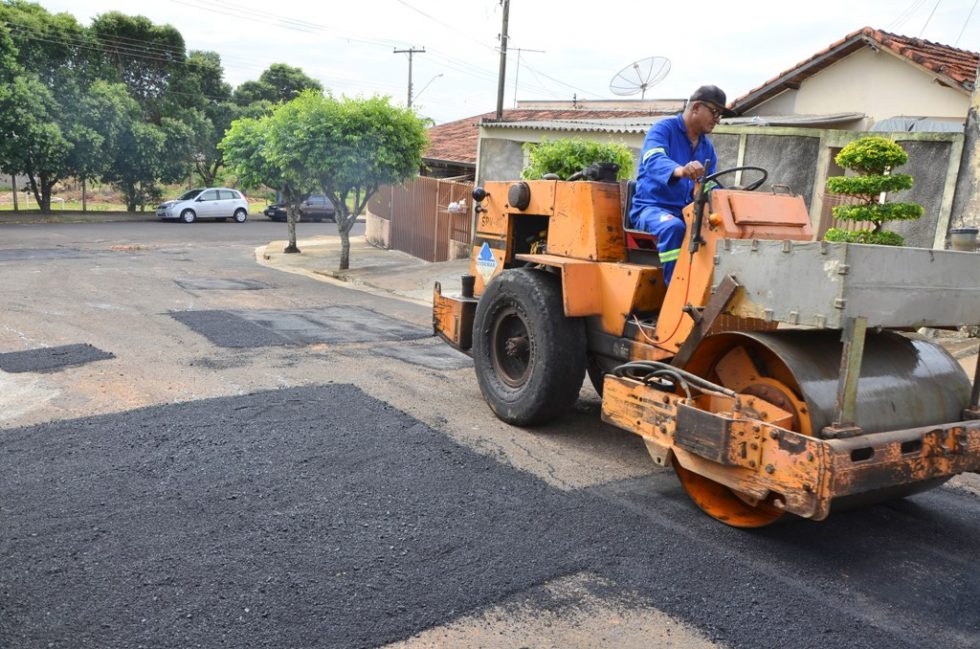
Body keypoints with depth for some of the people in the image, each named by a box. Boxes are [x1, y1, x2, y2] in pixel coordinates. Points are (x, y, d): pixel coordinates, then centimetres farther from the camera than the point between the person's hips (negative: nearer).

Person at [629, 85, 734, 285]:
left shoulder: (707, 147, 16)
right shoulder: (663, 129, -6)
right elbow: (654, 162, -28)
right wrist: (680, 170, -50)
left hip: (688, 212, 6)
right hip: (652, 207, -6)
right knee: (673, 227, -37)